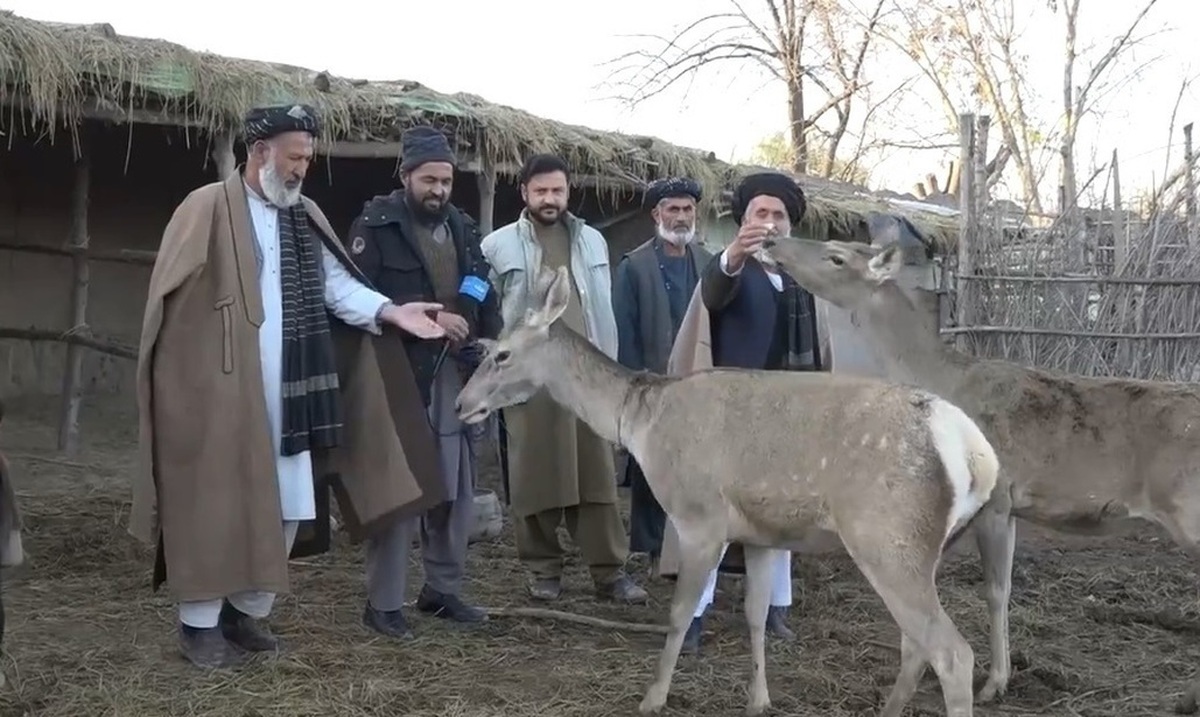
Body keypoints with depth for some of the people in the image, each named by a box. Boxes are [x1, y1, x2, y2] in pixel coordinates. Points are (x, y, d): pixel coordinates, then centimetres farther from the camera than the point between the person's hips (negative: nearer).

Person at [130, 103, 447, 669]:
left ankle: (249, 610, 24)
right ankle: (200, 623, 12)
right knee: (216, 502, -1)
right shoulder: (206, 209, -8)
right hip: (219, 388, -6)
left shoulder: (305, 217, 12)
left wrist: (392, 311, -9)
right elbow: (171, 296, -10)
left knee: (286, 505, 8)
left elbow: (337, 285, 6)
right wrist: (189, 375, -16)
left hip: (286, 391, 6)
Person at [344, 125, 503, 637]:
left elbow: (486, 298, 18)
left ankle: (443, 589, 24)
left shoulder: (463, 228, 14)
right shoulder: (376, 227, -5)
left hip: (454, 376, 7)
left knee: (456, 488, 11)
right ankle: (383, 602, 4)